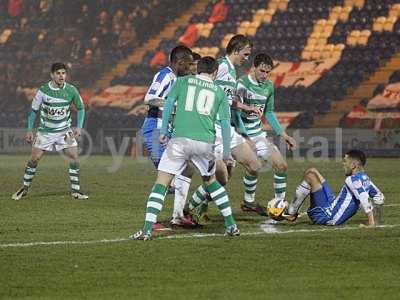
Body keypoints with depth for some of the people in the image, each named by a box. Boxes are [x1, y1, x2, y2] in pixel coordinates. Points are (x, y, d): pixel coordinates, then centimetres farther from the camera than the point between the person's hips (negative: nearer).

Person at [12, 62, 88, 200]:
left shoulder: (71, 90, -8)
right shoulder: (43, 90, -11)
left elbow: (80, 108, 5)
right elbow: (34, 110, 1)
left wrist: (79, 127, -5)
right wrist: (30, 130, -2)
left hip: (64, 130, 1)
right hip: (45, 131, -1)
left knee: (74, 156, -12)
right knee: (34, 158, -5)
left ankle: (75, 190, -2)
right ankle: (25, 188, 12)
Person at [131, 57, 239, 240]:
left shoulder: (183, 81, 16)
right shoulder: (219, 92, 18)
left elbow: (169, 103, 2)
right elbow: (225, 122, 12)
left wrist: (164, 131, 5)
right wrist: (226, 153, 15)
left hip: (180, 139, -2)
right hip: (205, 142, 2)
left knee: (161, 183, 0)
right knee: (210, 181, 24)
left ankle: (147, 230, -12)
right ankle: (231, 225, 24)